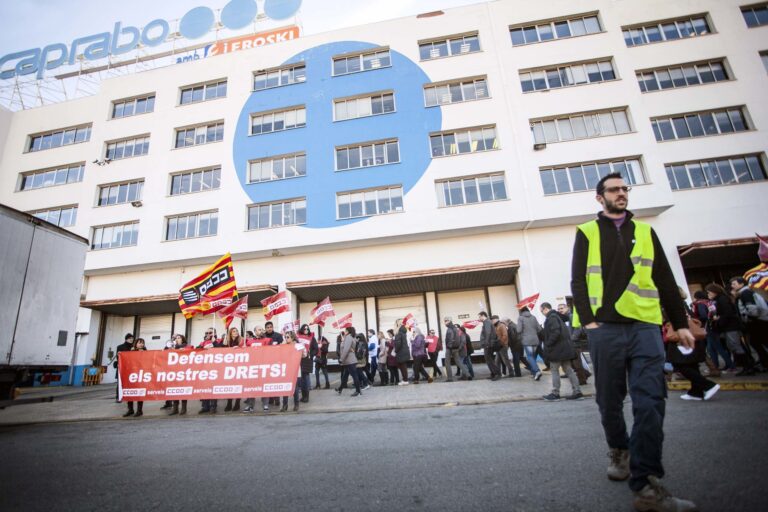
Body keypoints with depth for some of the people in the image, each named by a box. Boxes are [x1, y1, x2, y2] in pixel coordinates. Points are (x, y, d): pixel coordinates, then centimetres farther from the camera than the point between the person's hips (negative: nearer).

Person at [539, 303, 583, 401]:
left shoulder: (551, 317, -15)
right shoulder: (557, 316, 15)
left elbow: (555, 333, -26)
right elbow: (565, 332, 19)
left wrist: (547, 344, -17)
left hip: (557, 349, -9)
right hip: (565, 348, 9)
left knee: (555, 371, 1)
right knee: (568, 370, 12)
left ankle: (555, 393, 7)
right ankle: (577, 392, 14)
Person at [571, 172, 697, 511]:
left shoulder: (645, 232, 18)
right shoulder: (587, 233, 8)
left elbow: (665, 281, 17)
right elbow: (578, 281, 1)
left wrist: (680, 323, 11)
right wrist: (588, 319, -10)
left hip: (645, 326, 2)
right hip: (605, 328, -1)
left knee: (650, 402, -8)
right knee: (609, 400, 8)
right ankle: (620, 451, 33)